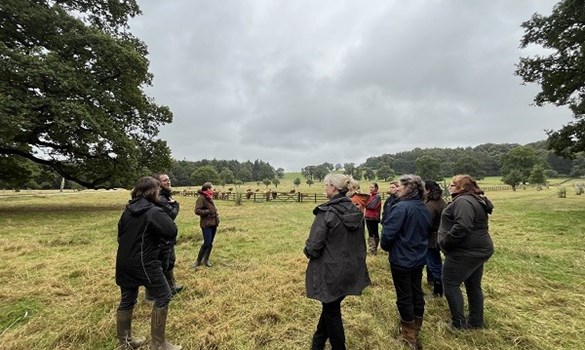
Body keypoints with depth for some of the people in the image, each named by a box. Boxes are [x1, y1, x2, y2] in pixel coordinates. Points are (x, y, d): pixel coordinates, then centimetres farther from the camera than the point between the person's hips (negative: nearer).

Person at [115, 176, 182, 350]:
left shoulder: (128, 210, 6)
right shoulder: (154, 211, -18)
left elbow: (121, 233, 16)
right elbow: (172, 232, -23)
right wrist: (159, 235, -3)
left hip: (124, 262, 8)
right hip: (144, 263, -8)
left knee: (127, 300, 20)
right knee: (163, 296, 4)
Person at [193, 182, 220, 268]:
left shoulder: (210, 197, 12)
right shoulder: (201, 198, -13)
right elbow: (197, 211, -19)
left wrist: (216, 214, 9)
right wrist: (208, 211, -19)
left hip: (213, 223, 8)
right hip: (206, 224, -8)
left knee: (210, 243, 12)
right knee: (207, 243, -7)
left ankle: (206, 260, 26)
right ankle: (198, 261, 12)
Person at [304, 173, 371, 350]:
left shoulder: (327, 212, -23)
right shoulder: (356, 211, -2)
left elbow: (313, 246, -23)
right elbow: (359, 241, 9)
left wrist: (308, 251, -1)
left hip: (331, 272, -7)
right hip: (350, 270, 7)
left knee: (332, 312, 16)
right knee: (330, 307, 26)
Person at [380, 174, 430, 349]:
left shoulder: (401, 207, -24)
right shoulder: (424, 208, 2)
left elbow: (388, 233, -25)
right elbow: (426, 231, 14)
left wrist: (385, 246, -5)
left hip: (401, 259, -8)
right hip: (419, 257, 8)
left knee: (404, 296, 8)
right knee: (417, 292, 20)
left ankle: (410, 335, 24)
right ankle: (416, 327, 39)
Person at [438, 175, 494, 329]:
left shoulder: (463, 201, -20)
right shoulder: (475, 200, 15)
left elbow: (462, 227, -32)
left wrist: (445, 242, -22)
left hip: (465, 252, -11)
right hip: (476, 250, 11)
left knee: (450, 284, 1)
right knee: (474, 286, 19)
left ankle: (458, 323, 10)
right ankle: (476, 322, 32)